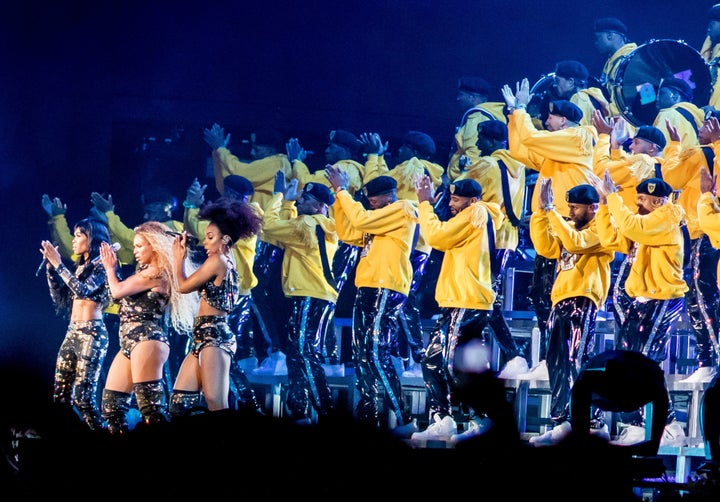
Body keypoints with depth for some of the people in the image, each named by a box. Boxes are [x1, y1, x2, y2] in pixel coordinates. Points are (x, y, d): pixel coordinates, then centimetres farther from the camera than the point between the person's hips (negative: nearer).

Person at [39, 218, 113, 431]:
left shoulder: (100, 266, -4)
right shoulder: (78, 267, 18)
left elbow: (83, 290, -20)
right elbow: (60, 299, 17)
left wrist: (59, 264, -16)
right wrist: (50, 266, 10)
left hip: (92, 333, -8)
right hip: (72, 333, 8)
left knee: (83, 395, -14)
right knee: (60, 394, 2)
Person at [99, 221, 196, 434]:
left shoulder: (157, 273, -8)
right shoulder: (146, 273, 22)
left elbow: (117, 291, -8)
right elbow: (123, 298, 21)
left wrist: (110, 268, 10)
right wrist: (112, 268, 21)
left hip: (147, 339, -11)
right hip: (129, 342, 11)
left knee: (151, 407, -18)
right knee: (112, 405, 8)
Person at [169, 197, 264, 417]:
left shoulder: (217, 261, -10)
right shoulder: (227, 261, 18)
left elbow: (183, 286, -4)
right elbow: (191, 285, 23)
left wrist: (179, 256, 9)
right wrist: (181, 255, 23)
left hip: (213, 336, -11)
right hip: (207, 336, 11)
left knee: (216, 405, -15)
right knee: (179, 398, 7)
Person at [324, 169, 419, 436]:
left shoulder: (403, 209, -4)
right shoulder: (379, 219, 23)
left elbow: (362, 219, -14)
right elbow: (347, 233, 21)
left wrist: (342, 190, -5)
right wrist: (339, 197, 13)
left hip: (386, 290, -10)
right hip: (367, 289, 10)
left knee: (376, 353, -16)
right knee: (361, 354, 9)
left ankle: (403, 419, -17)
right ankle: (367, 416, 13)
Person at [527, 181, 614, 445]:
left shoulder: (600, 229, -1)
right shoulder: (568, 227, 23)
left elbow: (575, 242, -20)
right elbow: (546, 248, 8)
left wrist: (551, 210, -18)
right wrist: (541, 212, 0)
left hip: (583, 301, -9)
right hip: (562, 301, 9)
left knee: (575, 361, -17)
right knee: (557, 362, 8)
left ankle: (564, 422, -26)